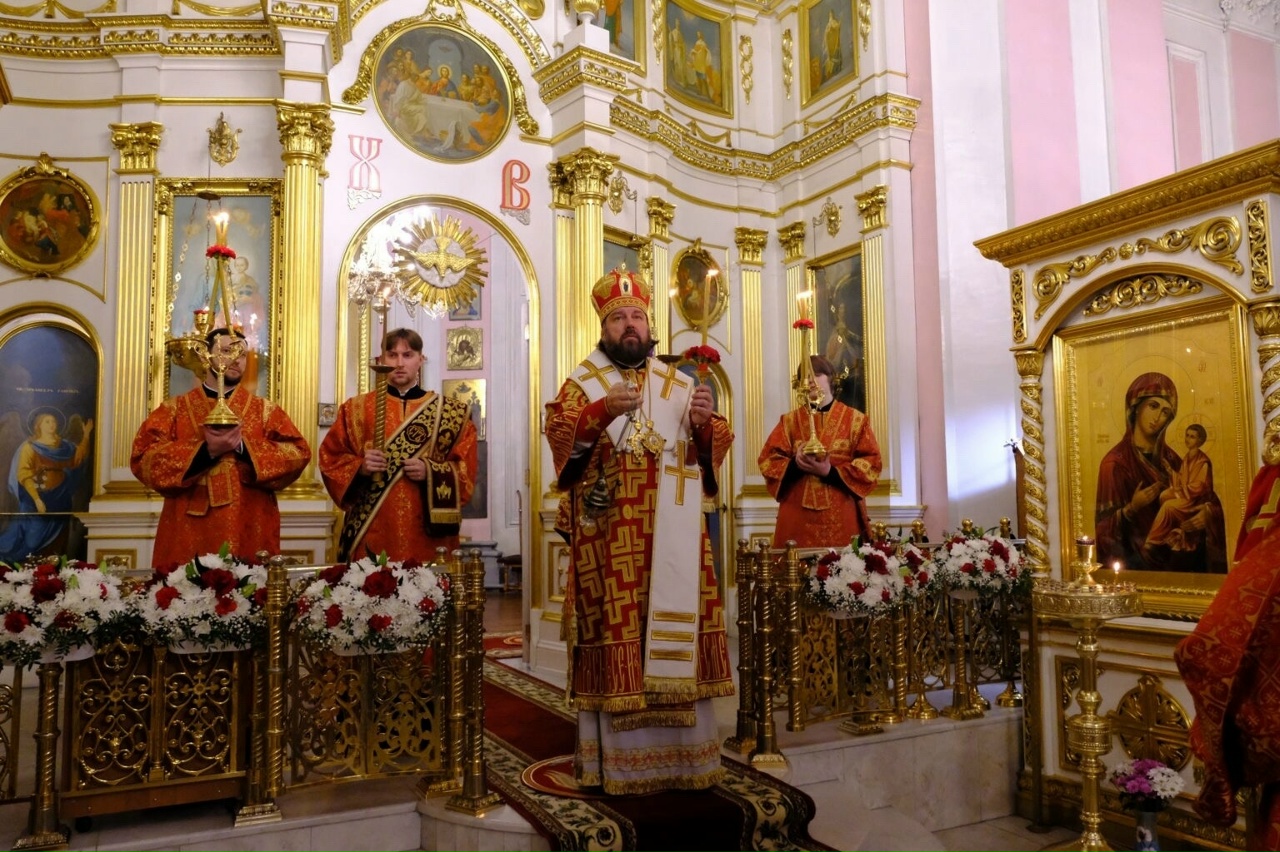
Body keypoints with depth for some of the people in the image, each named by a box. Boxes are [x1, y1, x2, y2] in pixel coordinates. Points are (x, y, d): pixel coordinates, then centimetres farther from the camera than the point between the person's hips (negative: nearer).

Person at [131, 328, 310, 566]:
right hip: (188, 532, 0)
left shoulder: (265, 410, 9)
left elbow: (298, 454, -4)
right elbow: (143, 459, -5)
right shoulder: (173, 409, 8)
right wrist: (206, 450, -17)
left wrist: (243, 447, -16)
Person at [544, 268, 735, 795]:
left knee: (677, 631, 3)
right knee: (615, 638, -6)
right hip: (608, 537, -3)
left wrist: (705, 423, -13)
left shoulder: (677, 383, 15)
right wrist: (602, 411, -26)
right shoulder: (583, 382, 6)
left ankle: (679, 752, 14)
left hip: (671, 536, 3)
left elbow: (713, 449, 9)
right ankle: (616, 761, 3)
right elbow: (559, 437, -9)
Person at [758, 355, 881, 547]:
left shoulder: (855, 419, 7)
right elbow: (768, 461, 4)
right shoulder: (789, 421, 12)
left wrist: (830, 472, -15)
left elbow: (870, 464, -2)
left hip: (841, 514, -1)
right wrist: (795, 464, -16)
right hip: (798, 513, 1)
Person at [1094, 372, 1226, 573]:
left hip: (1180, 556, 6)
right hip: (1142, 565, -6)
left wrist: (1207, 513, -10)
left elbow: (1203, 498, 11)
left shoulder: (1168, 457, 9)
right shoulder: (1116, 462, -9)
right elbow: (1105, 527, -10)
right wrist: (1131, 508, -26)